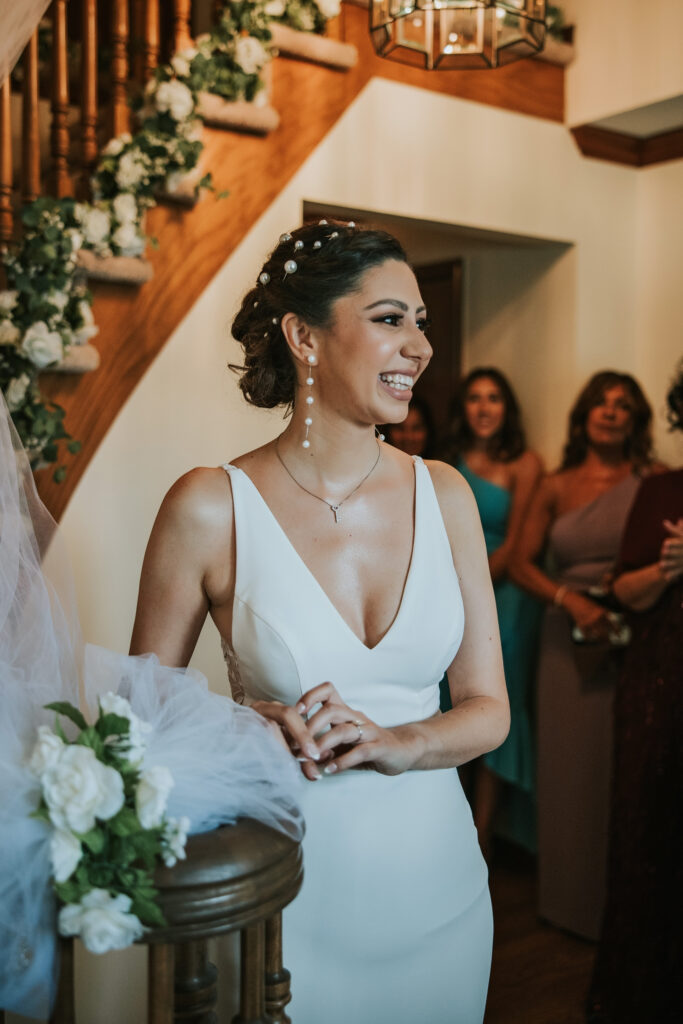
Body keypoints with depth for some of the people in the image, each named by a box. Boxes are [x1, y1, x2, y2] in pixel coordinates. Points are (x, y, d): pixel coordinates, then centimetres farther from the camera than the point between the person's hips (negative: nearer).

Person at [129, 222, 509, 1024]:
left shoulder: (444, 495, -3)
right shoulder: (210, 508, -13)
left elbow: (488, 709, 1)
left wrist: (395, 741, -18)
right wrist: (249, 731, -21)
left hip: (436, 880, 4)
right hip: (289, 898, -3)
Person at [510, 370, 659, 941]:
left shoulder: (651, 483, 1)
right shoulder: (556, 487, 8)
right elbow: (521, 564, 4)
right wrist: (572, 602, -10)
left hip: (632, 642, -2)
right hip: (570, 642, 2)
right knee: (570, 765, 8)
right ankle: (571, 899, 24)